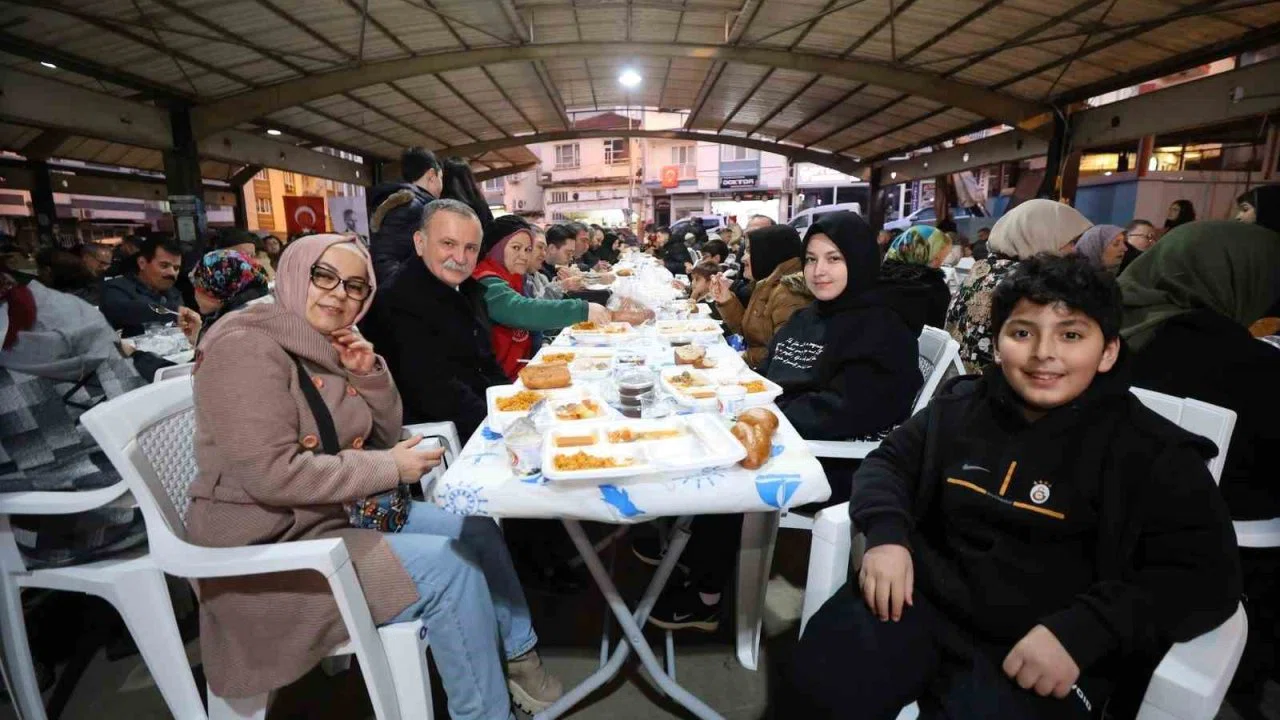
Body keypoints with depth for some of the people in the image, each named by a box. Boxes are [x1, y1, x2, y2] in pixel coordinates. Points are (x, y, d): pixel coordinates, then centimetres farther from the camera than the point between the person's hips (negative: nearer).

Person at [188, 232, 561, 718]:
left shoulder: (327, 346, 6)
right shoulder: (247, 348, -18)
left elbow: (383, 435, 9)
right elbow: (272, 474, -27)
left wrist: (370, 374, -9)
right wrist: (390, 468, -20)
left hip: (345, 513, 9)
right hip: (272, 548, -8)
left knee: (476, 530, 4)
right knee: (449, 566, -21)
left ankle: (518, 654, 24)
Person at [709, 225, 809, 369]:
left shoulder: (790, 294, -22)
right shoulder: (766, 286, 11)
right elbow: (748, 329, 13)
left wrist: (745, 358, -14)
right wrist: (726, 300, 2)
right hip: (757, 370, 9)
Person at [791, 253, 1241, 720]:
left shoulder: (1152, 452, 0)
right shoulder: (962, 406, 10)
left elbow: (1205, 573, -7)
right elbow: (888, 462, 14)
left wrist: (1080, 631, -22)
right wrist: (886, 534, -8)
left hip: (1043, 654, -1)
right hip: (920, 601, 2)